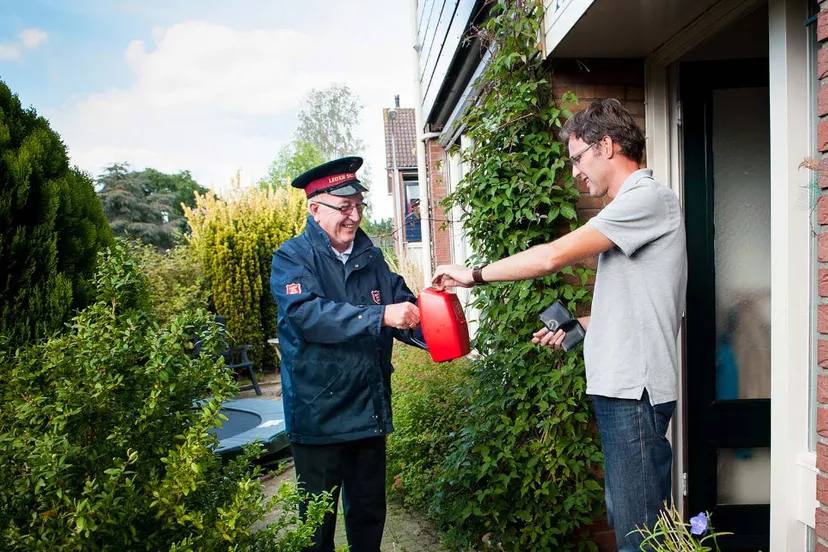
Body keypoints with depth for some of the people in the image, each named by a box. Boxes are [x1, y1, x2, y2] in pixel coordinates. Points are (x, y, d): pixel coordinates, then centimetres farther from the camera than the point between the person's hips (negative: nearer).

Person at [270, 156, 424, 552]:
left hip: (370, 411, 5)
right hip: (318, 413, -5)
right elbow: (308, 314, -26)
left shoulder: (370, 257, 7)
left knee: (369, 512, 21)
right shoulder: (292, 257, -9)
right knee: (318, 520, 13)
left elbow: (403, 304, 4)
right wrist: (380, 316, -32)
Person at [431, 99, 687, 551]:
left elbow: (552, 256, -19)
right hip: (620, 386, 10)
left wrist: (473, 274, -9)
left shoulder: (648, 198, -11)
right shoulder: (634, 204, 20)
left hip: (635, 388, -10)